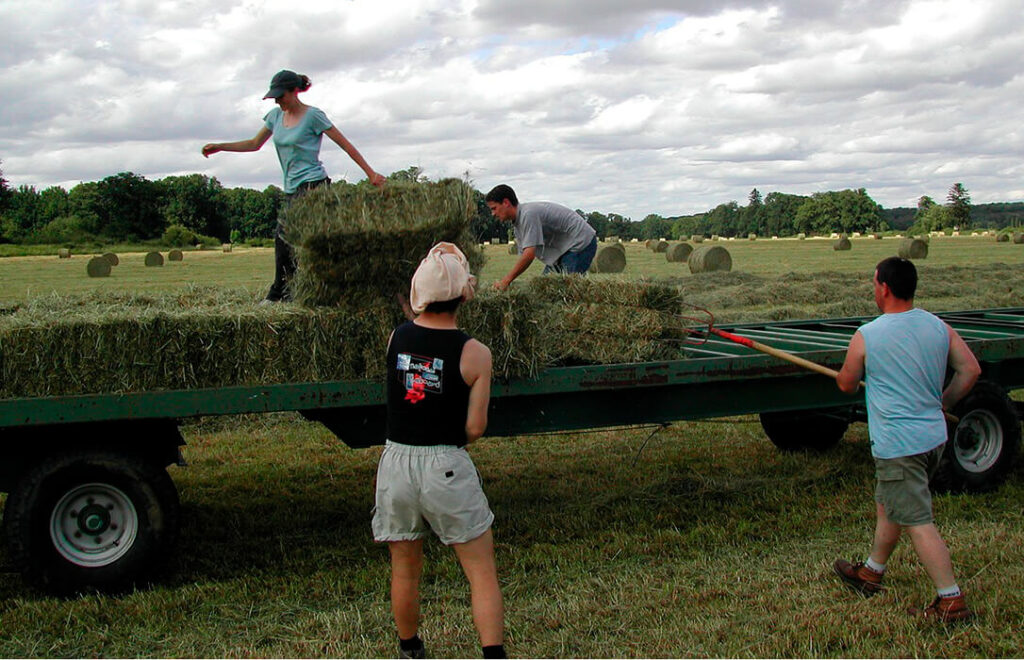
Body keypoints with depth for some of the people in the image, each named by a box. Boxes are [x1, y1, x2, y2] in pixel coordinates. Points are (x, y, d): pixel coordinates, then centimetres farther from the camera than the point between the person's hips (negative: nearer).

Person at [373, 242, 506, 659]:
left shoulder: (396, 338, -3)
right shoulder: (474, 353, -10)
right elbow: (475, 428, -7)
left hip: (396, 464, 4)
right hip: (447, 468, -4)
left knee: (405, 570, 19)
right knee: (482, 572, 6)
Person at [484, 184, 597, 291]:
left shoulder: (528, 214, -25)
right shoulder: (517, 222, 8)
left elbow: (529, 254, -32)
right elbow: (524, 255, 8)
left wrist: (506, 281, -27)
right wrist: (504, 281, -2)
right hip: (562, 249, 10)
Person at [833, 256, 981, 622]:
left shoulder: (865, 337, -13)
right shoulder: (939, 327, 2)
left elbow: (846, 385, 2)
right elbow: (970, 369, 4)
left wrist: (854, 376, 25)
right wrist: (942, 404, 16)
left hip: (898, 445, -8)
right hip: (933, 436, 8)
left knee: (918, 521, -4)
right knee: (888, 505, 23)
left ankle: (952, 601, -4)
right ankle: (870, 572, 38)